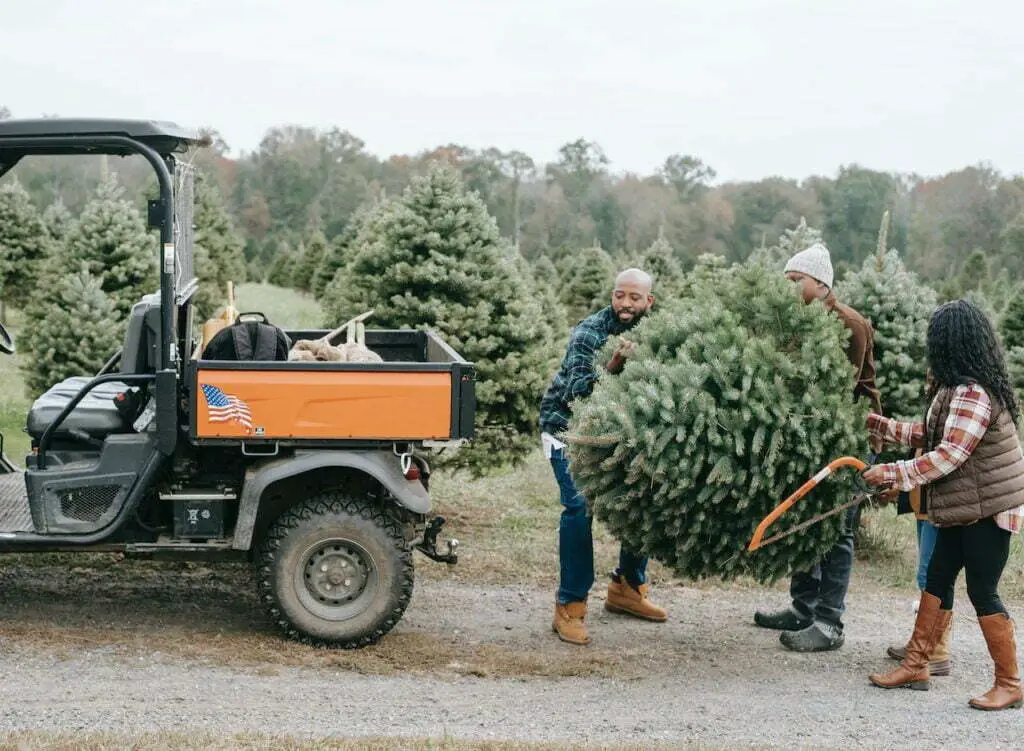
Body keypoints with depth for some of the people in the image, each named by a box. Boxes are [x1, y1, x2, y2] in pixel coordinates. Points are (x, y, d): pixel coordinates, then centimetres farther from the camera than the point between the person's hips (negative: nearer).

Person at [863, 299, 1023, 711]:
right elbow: (932, 434, 16)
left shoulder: (971, 394, -23)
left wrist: (891, 473, -21)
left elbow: (948, 455, -25)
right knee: (937, 578, 13)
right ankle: (915, 665, 21)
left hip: (987, 508, -10)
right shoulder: (959, 388, 9)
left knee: (982, 592, -3)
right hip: (967, 507, 10)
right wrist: (877, 425, 19)